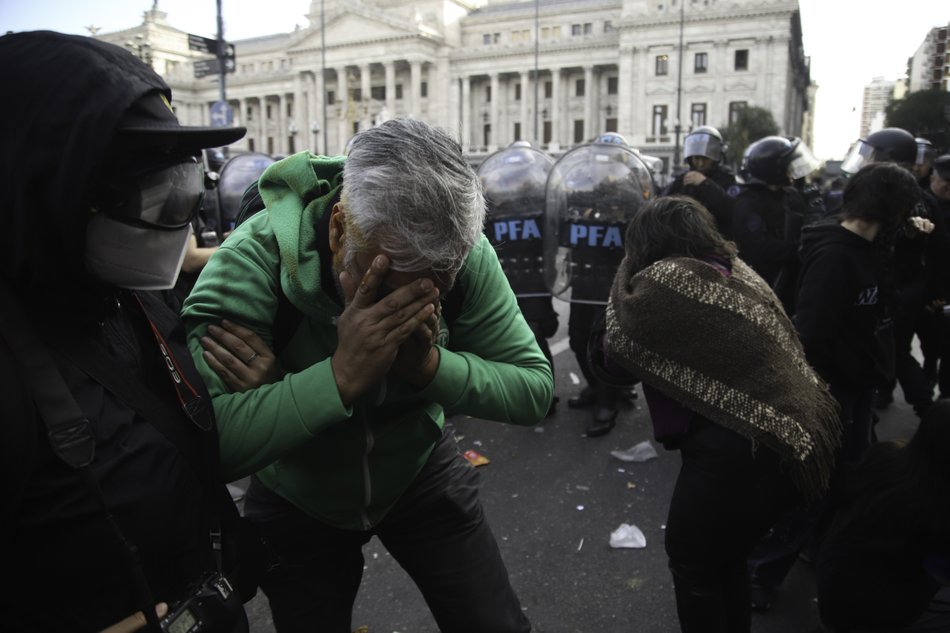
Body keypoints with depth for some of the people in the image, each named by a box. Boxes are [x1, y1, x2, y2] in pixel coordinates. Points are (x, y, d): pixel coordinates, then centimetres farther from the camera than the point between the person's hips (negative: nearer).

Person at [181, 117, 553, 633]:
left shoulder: (465, 254, -25)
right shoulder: (253, 260, -33)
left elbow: (535, 389, -21)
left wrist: (431, 364, -37)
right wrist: (341, 375, -47)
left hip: (421, 472, 2)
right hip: (298, 498, -1)